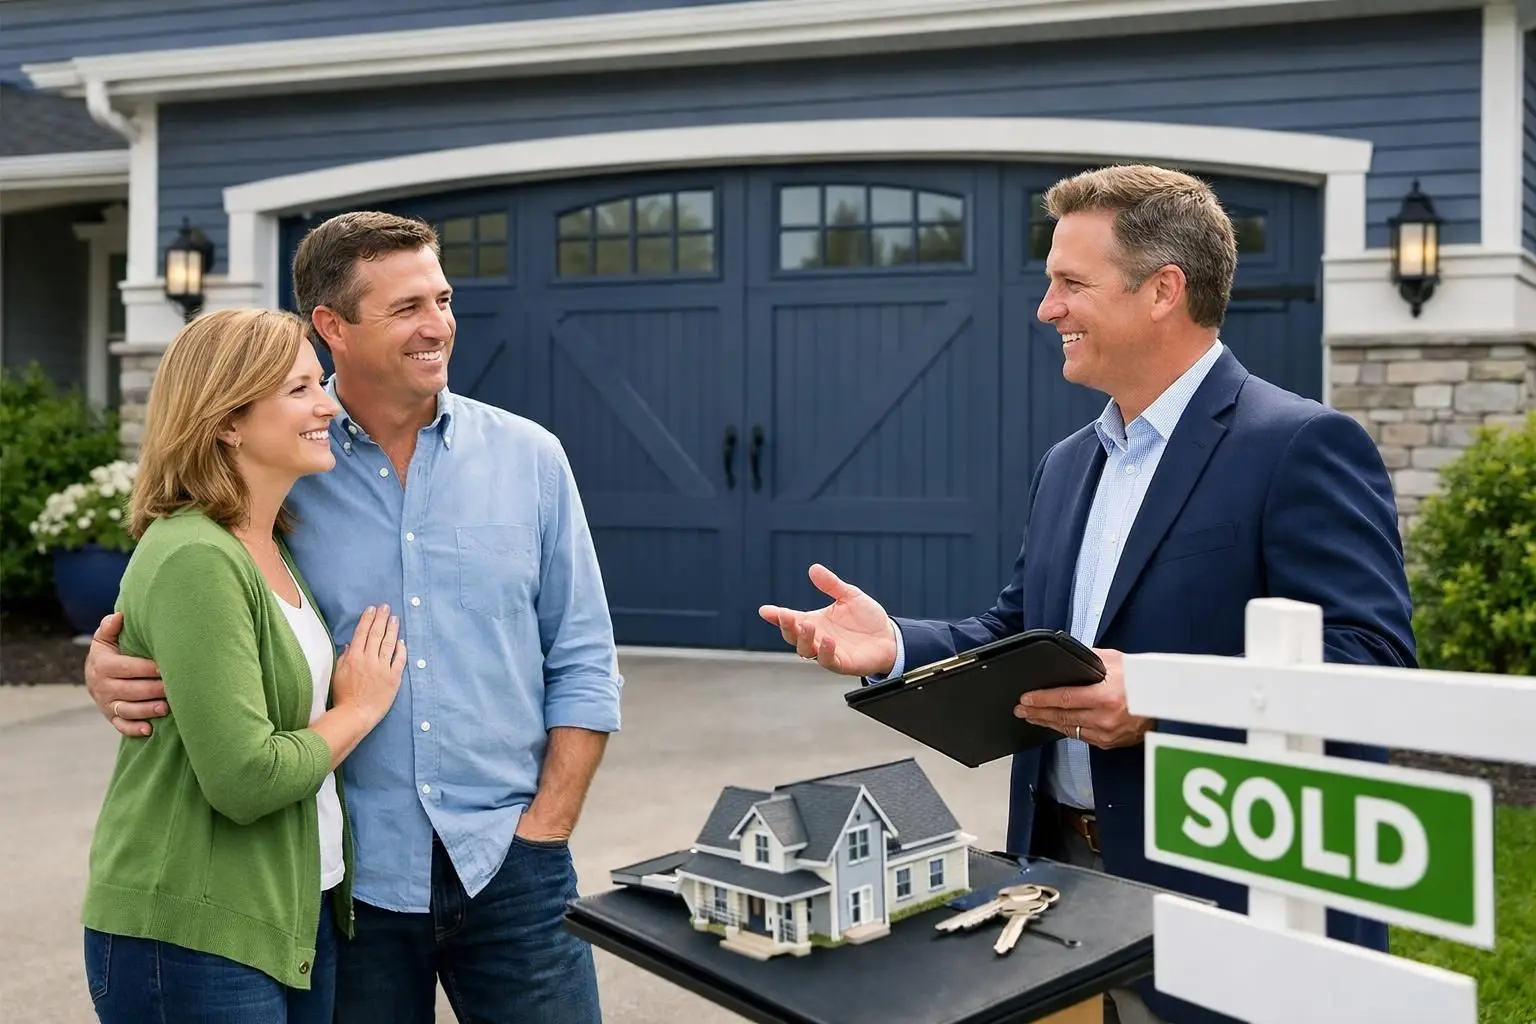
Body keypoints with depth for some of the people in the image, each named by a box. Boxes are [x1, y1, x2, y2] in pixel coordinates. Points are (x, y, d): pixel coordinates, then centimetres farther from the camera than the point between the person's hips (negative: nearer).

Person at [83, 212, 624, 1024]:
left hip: (506, 866, 1)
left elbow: (583, 666, 4)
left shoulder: (529, 458, 1)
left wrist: (542, 831, -2)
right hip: (344, 874, -1)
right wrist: (110, 668, -16)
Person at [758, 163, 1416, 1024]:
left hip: (1228, 906, -7)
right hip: (1059, 872, 7)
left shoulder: (1302, 446, -14)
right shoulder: (1068, 463, 13)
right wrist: (895, 645, -2)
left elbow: (1371, 662, -21)